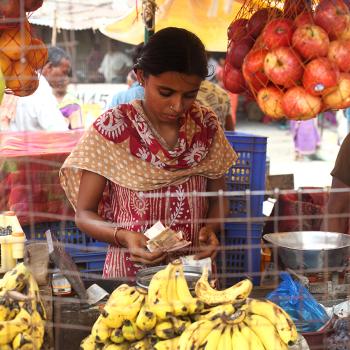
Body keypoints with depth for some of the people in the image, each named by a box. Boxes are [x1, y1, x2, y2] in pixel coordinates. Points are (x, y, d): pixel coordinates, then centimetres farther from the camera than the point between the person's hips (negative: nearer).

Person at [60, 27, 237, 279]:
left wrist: (210, 229, -7)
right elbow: (84, 214, -2)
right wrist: (122, 236, -21)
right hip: (130, 272, -3)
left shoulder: (206, 124, 3)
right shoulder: (112, 128, -7)